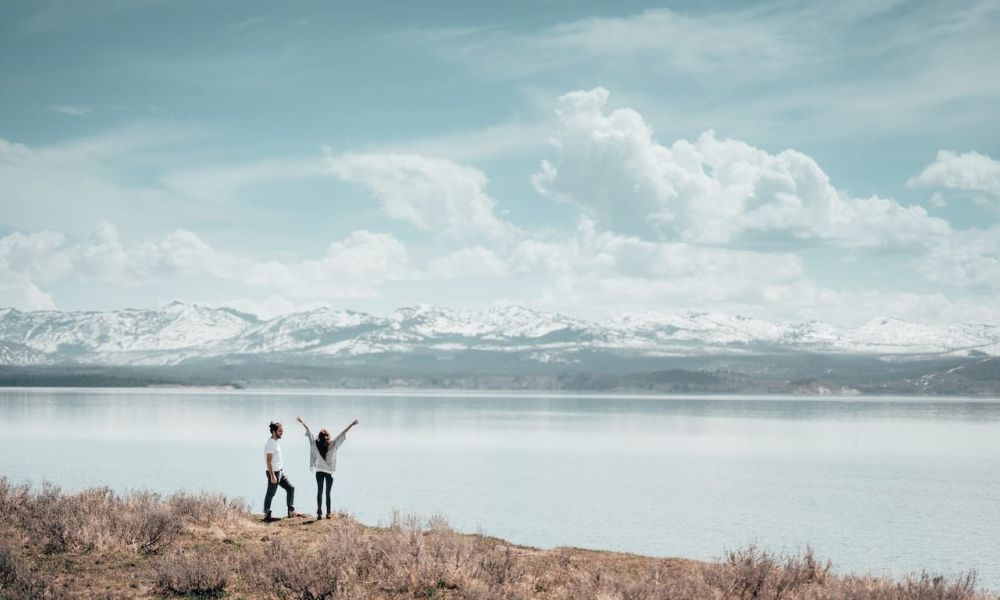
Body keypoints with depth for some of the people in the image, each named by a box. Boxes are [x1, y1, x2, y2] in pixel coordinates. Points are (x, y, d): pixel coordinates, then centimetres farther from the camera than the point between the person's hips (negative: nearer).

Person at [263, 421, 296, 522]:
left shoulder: (276, 442, 12)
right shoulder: (270, 443, -18)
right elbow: (269, 461, -23)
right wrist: (272, 476, -25)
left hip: (280, 472, 10)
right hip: (274, 472, -10)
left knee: (290, 488, 12)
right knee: (270, 494, 0)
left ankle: (291, 511, 15)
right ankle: (266, 515, 9)